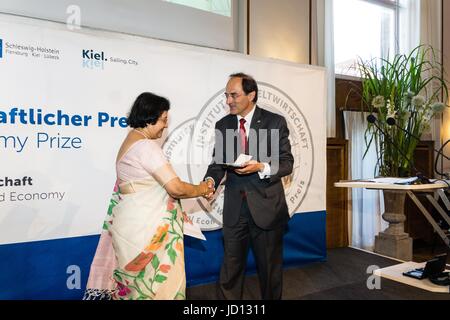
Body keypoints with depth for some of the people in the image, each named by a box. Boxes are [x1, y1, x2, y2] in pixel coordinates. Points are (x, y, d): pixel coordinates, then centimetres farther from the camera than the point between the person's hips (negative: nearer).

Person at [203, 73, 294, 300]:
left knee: (270, 267, 14)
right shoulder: (223, 125, 6)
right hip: (234, 207, 3)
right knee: (230, 267, 9)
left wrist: (261, 167, -24)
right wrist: (211, 180, -16)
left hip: (266, 206, -2)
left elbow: (286, 162, -5)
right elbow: (218, 161, 5)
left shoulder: (275, 122, -4)